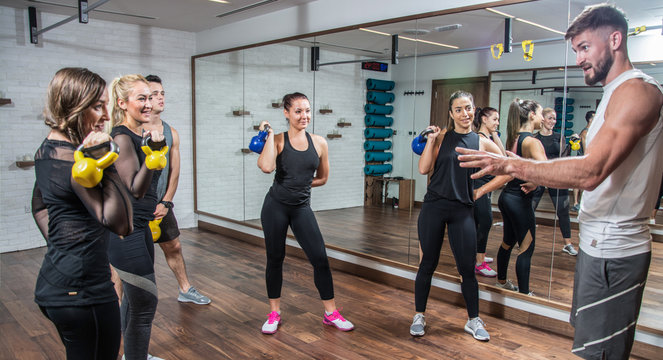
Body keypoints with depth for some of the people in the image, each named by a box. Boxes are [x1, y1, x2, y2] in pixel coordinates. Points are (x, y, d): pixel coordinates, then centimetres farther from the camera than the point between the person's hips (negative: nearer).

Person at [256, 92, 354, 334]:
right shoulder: (278, 140, -6)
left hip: (302, 208, 2)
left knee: (320, 259, -1)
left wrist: (299, 183, 5)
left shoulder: (319, 143, 2)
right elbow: (266, 167, -27)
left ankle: (331, 313, 16)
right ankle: (274, 313, 26)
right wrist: (269, 135, -16)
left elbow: (322, 178, 13)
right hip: (276, 206, -2)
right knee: (275, 259, 9)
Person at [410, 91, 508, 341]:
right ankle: (419, 316, 22)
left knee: (467, 268, 4)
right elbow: (423, 169, -6)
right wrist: (431, 139, -7)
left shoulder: (482, 143, 6)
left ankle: (474, 321, 24)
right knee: (428, 264, 6)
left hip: (462, 210, 1)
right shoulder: (441, 138, 3)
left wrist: (481, 191, 8)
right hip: (434, 207, -1)